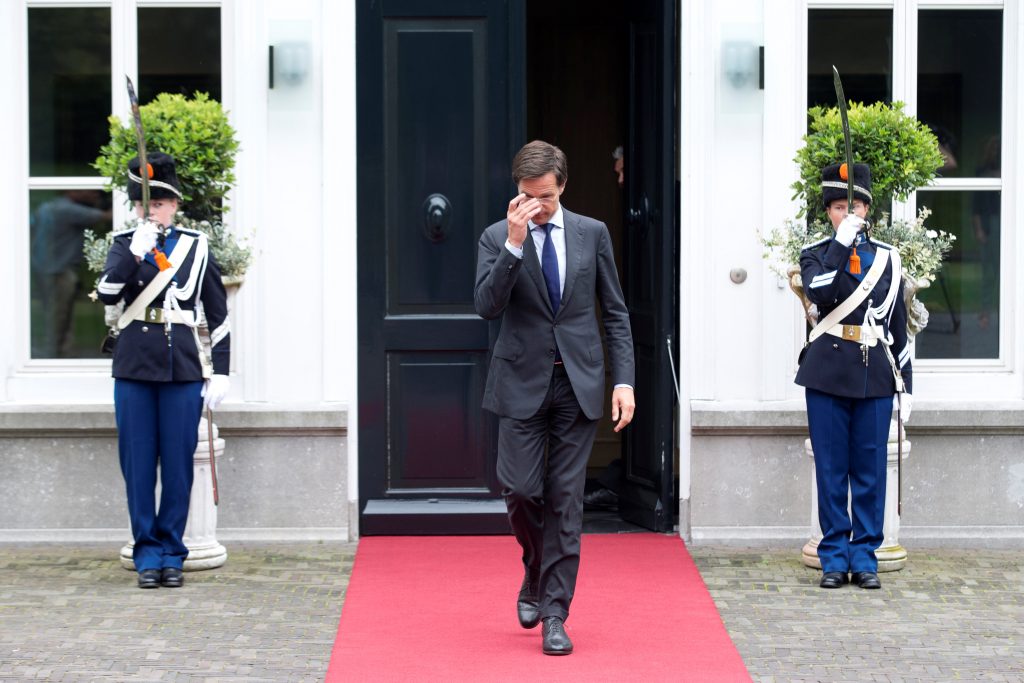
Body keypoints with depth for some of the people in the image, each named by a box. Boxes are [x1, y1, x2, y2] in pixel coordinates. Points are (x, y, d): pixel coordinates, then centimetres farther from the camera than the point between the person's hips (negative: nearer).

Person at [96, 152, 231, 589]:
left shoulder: (197, 248, 7)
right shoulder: (125, 245, 7)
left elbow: (218, 314, 8)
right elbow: (107, 294, -10)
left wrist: (219, 372, 2)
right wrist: (135, 252, -20)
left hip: (184, 369, 0)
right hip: (134, 369, 0)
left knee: (178, 464, 3)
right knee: (138, 463, 2)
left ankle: (171, 553, 12)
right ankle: (147, 554, 11)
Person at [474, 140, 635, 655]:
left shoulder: (592, 234, 6)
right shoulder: (497, 238, 1)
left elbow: (615, 312, 8)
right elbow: (487, 307, -13)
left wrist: (624, 380, 0)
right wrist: (514, 243, -20)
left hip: (578, 384, 1)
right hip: (522, 383, -1)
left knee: (566, 499, 0)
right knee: (520, 490, -6)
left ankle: (554, 613, 6)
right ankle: (537, 572, 25)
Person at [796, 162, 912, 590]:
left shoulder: (888, 258, 10)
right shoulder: (816, 255, 5)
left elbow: (899, 326, 11)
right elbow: (820, 293, -17)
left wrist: (905, 385, 8)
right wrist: (841, 244, -17)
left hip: (875, 377, 2)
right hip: (828, 374, -2)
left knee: (870, 470, 4)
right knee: (832, 470, 3)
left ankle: (865, 556, 12)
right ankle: (835, 558, 10)